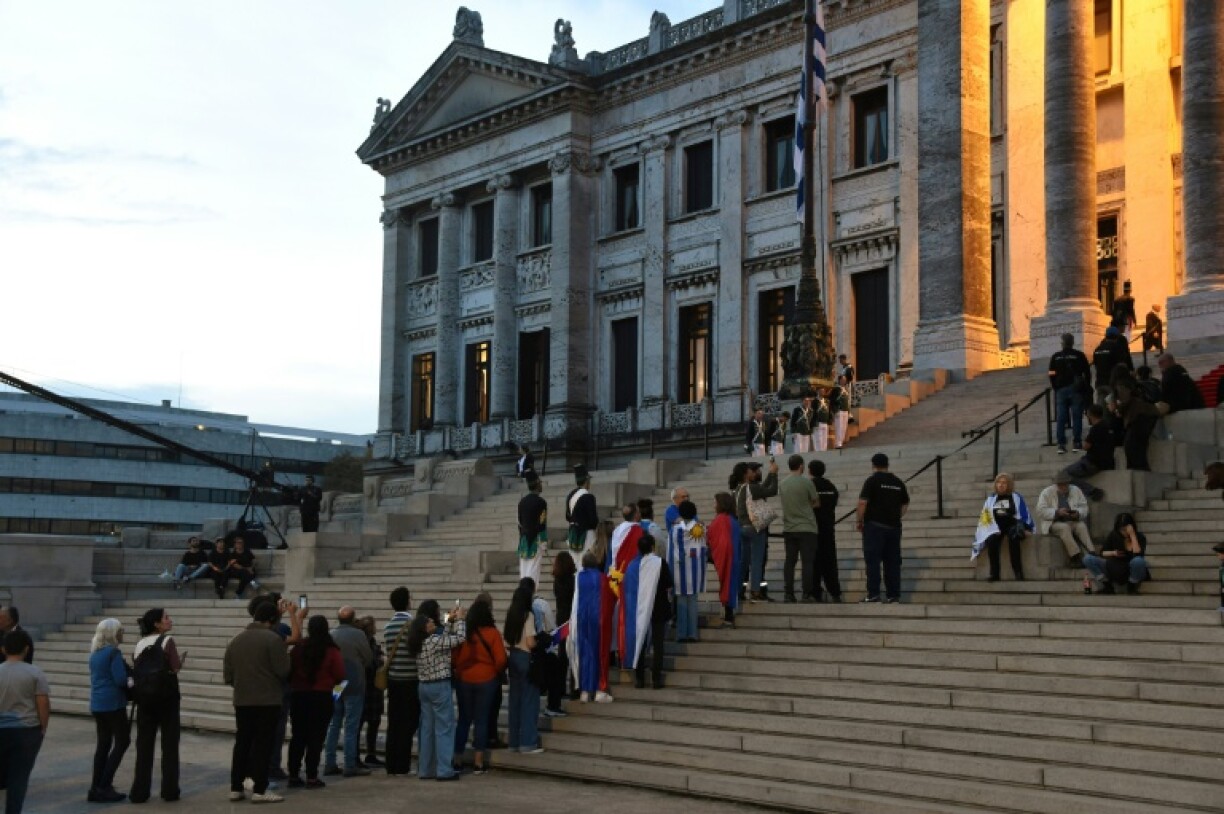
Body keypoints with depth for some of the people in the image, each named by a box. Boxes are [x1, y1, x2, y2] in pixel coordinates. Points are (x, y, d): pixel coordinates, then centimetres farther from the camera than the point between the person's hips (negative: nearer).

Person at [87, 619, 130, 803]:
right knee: (122, 741, -1)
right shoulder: (113, 652, -14)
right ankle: (104, 786, -6)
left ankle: (96, 788, 8)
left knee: (103, 743, 11)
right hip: (113, 704, -8)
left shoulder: (94, 653, 14)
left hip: (97, 703, 8)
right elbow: (121, 680, -19)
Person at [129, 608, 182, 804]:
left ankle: (140, 791, 5)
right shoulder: (167, 641, -10)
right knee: (169, 743, 5)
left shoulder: (139, 644, 6)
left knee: (144, 744, 7)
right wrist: (182, 658, 5)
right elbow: (175, 668, -15)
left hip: (145, 697, 4)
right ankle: (169, 790, 7)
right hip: (166, 697, -4)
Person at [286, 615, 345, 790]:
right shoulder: (332, 651, -10)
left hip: (298, 696, 3)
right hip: (322, 697, -3)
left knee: (298, 736, 11)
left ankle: (293, 775, 13)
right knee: (316, 737, 1)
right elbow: (339, 675, -8)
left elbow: (289, 671, 4)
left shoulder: (298, 649, -2)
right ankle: (311, 777, -1)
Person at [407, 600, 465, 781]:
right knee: (444, 727, -2)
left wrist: (449, 621, 20)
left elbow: (443, 639, 19)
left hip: (425, 686, 8)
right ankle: (444, 770, -3)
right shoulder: (434, 641, -18)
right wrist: (459, 619, -1)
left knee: (427, 728, 12)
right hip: (440, 686, -8)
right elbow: (459, 638, -14)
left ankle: (426, 769, 16)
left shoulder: (418, 643, 6)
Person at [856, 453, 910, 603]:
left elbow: (862, 503, -12)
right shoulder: (898, 482, 11)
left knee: (873, 561, -4)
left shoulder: (872, 481, -6)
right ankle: (893, 595, 6)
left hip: (875, 525, -5)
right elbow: (905, 505, 15)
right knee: (892, 561, 7)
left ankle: (873, 594, -10)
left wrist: (858, 521, -3)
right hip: (894, 527, 5)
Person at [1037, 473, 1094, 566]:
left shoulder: (1076, 490, 8)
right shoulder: (1047, 492, -2)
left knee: (1082, 526, -29)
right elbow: (1041, 511, -10)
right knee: (1064, 527, -35)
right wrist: (1057, 512, -24)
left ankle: (1091, 553, -39)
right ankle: (1076, 557, -41)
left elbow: (1084, 507, 6)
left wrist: (1078, 513, -17)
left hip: (1073, 522, 3)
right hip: (1054, 523, -3)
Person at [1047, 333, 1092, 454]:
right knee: (1076, 416, 3)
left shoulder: (1055, 357, 4)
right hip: (1076, 389, -2)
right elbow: (1087, 372, -3)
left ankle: (1061, 444, -1)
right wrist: (1086, 386, 9)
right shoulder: (1079, 355, -3)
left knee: (1061, 417, 3)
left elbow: (1052, 375, 3)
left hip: (1060, 389, 2)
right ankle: (1077, 443, 1)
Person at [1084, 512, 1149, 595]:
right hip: (1115, 571, 2)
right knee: (1087, 559, -18)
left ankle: (1132, 587, -10)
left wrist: (1132, 535, -29)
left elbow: (1138, 555, -30)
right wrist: (1113, 553, -18)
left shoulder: (1140, 537, -11)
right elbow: (1102, 553, 3)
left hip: (1132, 572, -2)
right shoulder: (1113, 535, -4)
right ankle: (1106, 585, -7)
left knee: (1138, 561, -40)